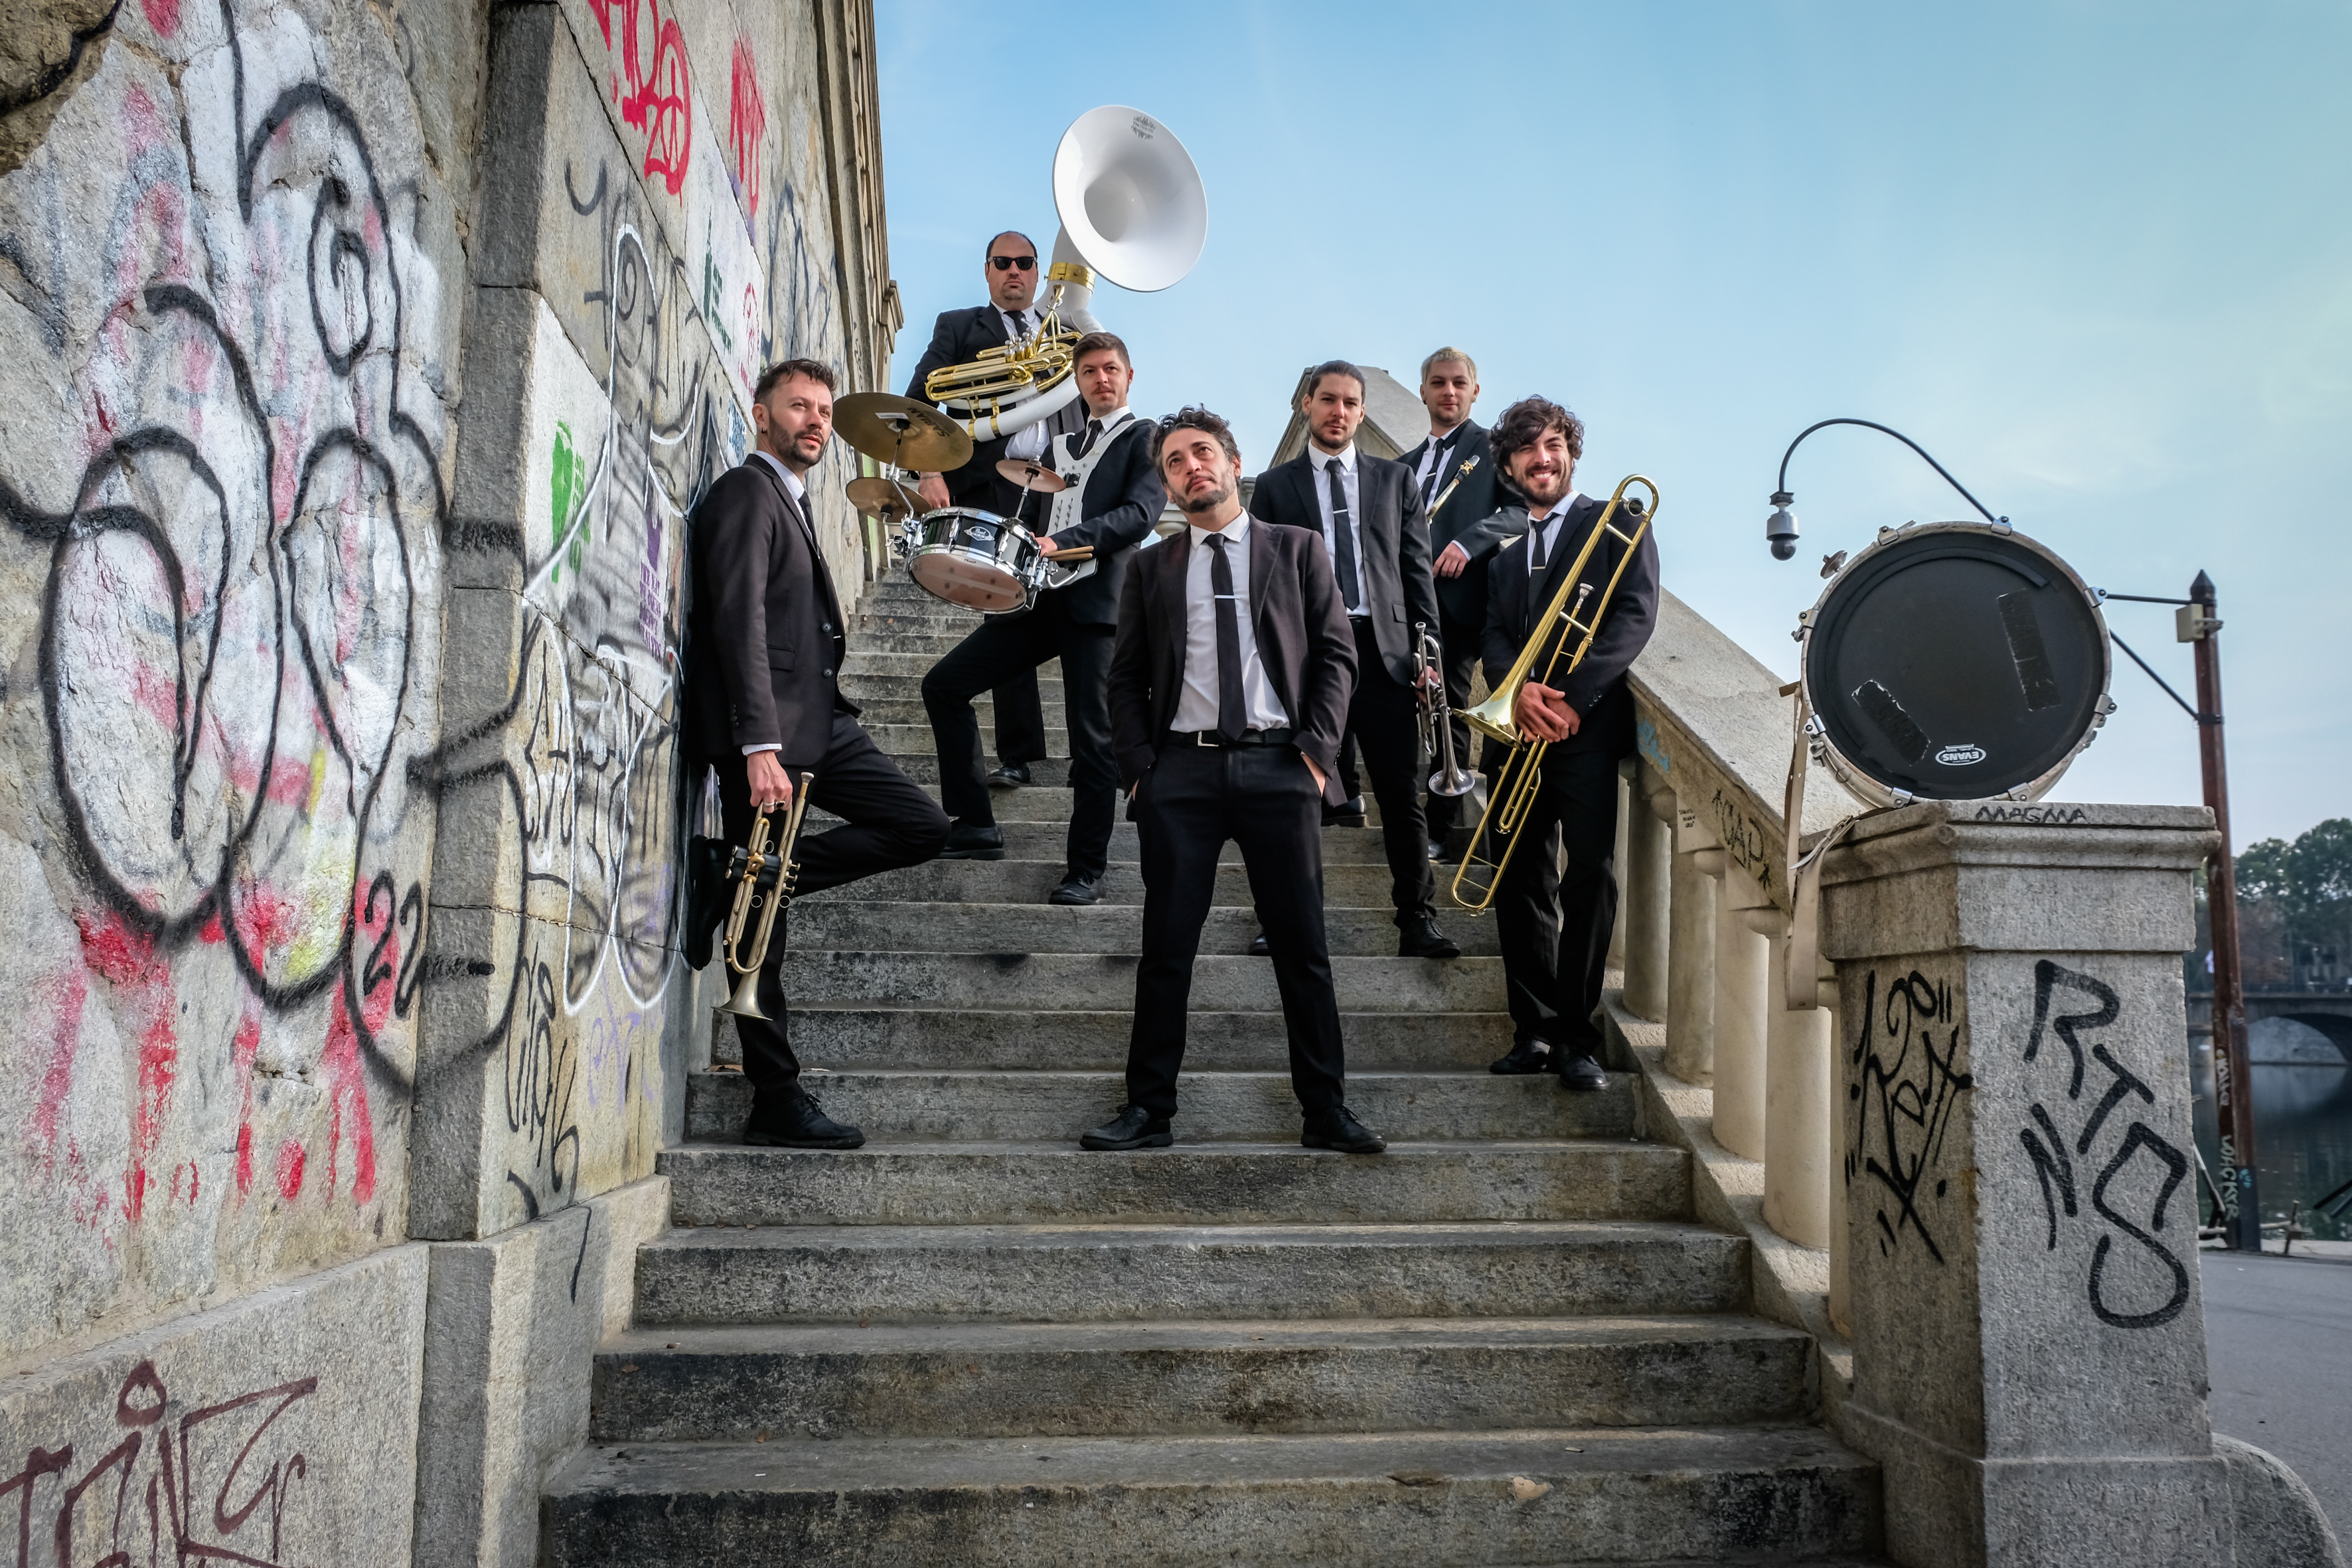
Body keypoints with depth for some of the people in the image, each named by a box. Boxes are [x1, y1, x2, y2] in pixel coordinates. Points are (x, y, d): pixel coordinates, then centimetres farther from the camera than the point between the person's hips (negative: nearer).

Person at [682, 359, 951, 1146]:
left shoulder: (790, 503, 23)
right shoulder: (747, 492, -6)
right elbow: (740, 624, -17)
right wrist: (760, 746, -24)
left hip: (818, 726, 9)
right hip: (766, 734, -9)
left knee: (923, 827, 1)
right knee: (762, 923, -4)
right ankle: (777, 1104, 2)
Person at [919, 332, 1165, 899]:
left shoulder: (1145, 438, 4)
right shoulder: (1061, 445, 24)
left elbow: (1141, 513, -12)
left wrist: (1065, 542, -23)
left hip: (1097, 602, -7)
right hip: (1038, 597, 7)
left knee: (1092, 737, -6)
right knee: (944, 684, 1)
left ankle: (1087, 868, 5)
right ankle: (976, 826, 7)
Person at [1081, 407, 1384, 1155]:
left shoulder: (1295, 550, 11)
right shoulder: (1150, 567, 15)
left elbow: (1336, 651, 6)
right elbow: (1126, 677, 13)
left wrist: (1317, 746, -5)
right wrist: (1138, 764, 0)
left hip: (1278, 765, -1)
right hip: (1181, 767, 1)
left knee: (1302, 946, 2)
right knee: (1167, 947, 3)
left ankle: (1326, 1112, 10)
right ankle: (1148, 1110, 11)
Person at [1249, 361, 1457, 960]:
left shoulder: (1395, 479, 14)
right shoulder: (1274, 486, 9)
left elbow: (1417, 570, 10)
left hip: (1385, 652, 1)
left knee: (1403, 796, 1)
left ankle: (1417, 922, 9)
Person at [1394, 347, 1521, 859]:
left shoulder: (1494, 448, 4)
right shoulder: (1407, 464, 22)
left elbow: (1523, 508, -10)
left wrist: (1468, 541, -22)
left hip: (1458, 600, -5)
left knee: (1449, 713, -1)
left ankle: (1440, 828, 5)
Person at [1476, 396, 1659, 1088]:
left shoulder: (1617, 526, 9)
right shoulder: (1505, 558, 23)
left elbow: (1637, 615, -4)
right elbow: (1494, 639, 10)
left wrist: (1572, 697, -15)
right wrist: (1519, 691, -13)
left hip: (1588, 729, -4)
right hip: (1518, 735, 5)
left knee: (1590, 879, -10)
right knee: (1519, 882, 2)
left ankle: (1578, 1037, -5)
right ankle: (1534, 1030, 9)